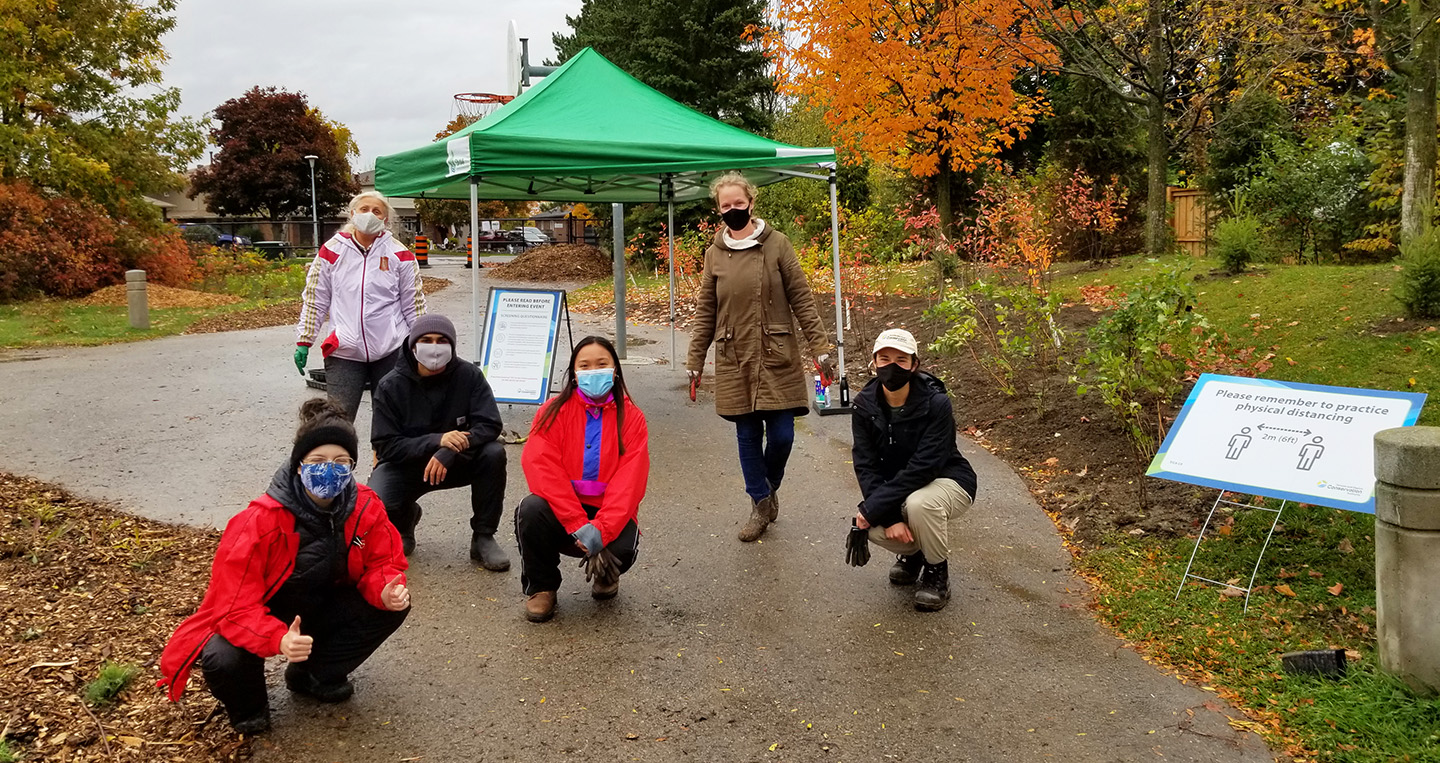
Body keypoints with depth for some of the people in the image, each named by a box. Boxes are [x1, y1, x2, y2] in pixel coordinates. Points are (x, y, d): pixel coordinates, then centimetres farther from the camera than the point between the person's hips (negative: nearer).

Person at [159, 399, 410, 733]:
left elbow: (382, 564, -7)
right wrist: (279, 640, -50)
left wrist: (388, 591, -32)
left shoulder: (365, 507, -17)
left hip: (320, 610, 5)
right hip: (254, 619, -4)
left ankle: (317, 676, 9)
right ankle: (247, 704, 6)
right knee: (223, 659, -35)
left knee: (394, 605, -16)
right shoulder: (260, 522, -30)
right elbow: (236, 605, -31)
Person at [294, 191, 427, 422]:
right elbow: (314, 301, 7)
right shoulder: (331, 251, 3)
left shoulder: (399, 254, 3)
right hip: (343, 353, 0)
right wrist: (303, 342, 4)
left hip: (391, 351, 0)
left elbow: (414, 305, 7)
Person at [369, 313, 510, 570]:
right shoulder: (391, 387, -14)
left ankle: (483, 538, -12)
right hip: (405, 465, -1)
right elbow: (385, 445, -17)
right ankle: (406, 518, 11)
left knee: (494, 454, -28)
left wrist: (448, 453, -34)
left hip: (456, 462, 1)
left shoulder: (468, 375, -12)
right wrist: (436, 440, -32)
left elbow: (489, 425, -18)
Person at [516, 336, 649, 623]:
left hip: (609, 513, 0)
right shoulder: (554, 411, -3)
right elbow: (543, 469, -15)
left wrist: (601, 529, -25)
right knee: (531, 510, -31)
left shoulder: (631, 417, -2)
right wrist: (578, 525, -24)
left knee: (623, 548, -30)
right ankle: (541, 588, -2)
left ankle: (605, 574, 13)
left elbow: (629, 482, -11)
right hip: (561, 510, 0)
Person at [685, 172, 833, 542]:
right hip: (735, 362, 2)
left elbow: (802, 299, -2)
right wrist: (694, 362, 8)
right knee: (748, 435, 6)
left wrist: (820, 348, -6)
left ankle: (770, 486, 27)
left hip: (777, 358, -2)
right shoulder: (715, 253, 6)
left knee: (781, 434, -2)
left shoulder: (776, 244, -2)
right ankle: (760, 503, 21)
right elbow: (705, 313, 9)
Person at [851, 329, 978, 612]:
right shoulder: (865, 404, -11)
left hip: (946, 481, -4)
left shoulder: (936, 403, -24)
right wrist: (890, 518, -25)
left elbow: (924, 467, -29)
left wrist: (874, 507, -30)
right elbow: (865, 465, -13)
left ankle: (937, 573, -7)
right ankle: (912, 552, 12)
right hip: (897, 489, 4)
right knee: (874, 528, -26)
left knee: (918, 503, -38)